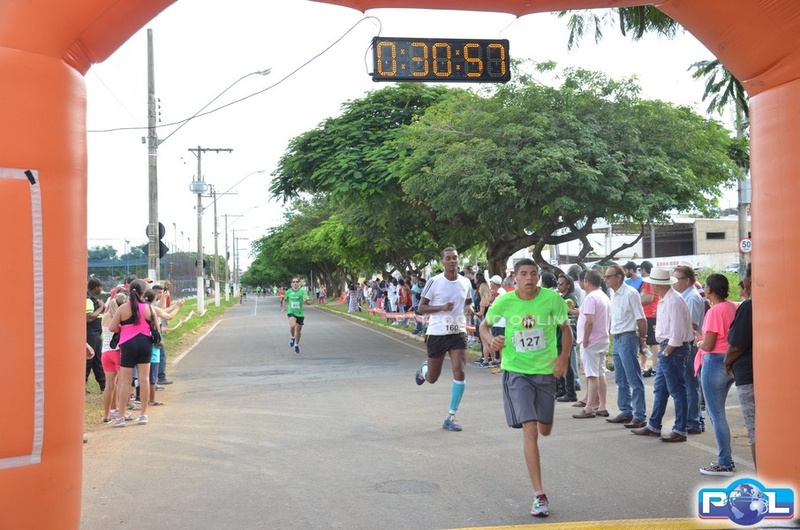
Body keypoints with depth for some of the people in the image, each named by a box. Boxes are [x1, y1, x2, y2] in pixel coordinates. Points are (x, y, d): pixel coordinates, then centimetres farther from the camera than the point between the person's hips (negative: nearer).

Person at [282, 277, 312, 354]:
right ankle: (292, 337, 2)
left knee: (298, 331, 10)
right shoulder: (288, 292, -1)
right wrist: (284, 307, 7)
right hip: (291, 312, -1)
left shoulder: (303, 291, -8)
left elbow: (309, 303, -11)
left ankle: (297, 345, 36)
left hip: (300, 313, 1)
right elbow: (285, 300, 19)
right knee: (292, 326, -29)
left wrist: (306, 300, -32)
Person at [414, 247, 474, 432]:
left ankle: (450, 418, -1)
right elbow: (421, 307, -6)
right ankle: (424, 369, 49)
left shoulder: (465, 282, 4)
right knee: (432, 378, 9)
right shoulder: (434, 282, -8)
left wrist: (469, 308, -3)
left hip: (458, 333, 2)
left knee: (460, 373, -13)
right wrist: (442, 308, -21)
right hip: (437, 333, -2)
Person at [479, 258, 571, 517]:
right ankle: (539, 496, -6)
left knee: (545, 430, 13)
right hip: (516, 371, -2)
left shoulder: (552, 299, -9)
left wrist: (564, 356, -10)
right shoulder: (504, 301, -9)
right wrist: (490, 340, -14)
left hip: (546, 371, 2)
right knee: (530, 430, -13)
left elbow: (566, 328, 5)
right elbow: (484, 325, 7)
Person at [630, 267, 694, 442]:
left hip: (674, 350, -11)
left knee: (677, 390, -2)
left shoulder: (674, 301, -20)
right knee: (660, 389, 16)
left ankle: (680, 431, 7)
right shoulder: (665, 300, 11)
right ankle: (653, 426, 26)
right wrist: (664, 351, 13)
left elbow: (678, 333, -22)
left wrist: (666, 352, -15)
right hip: (667, 348, 11)